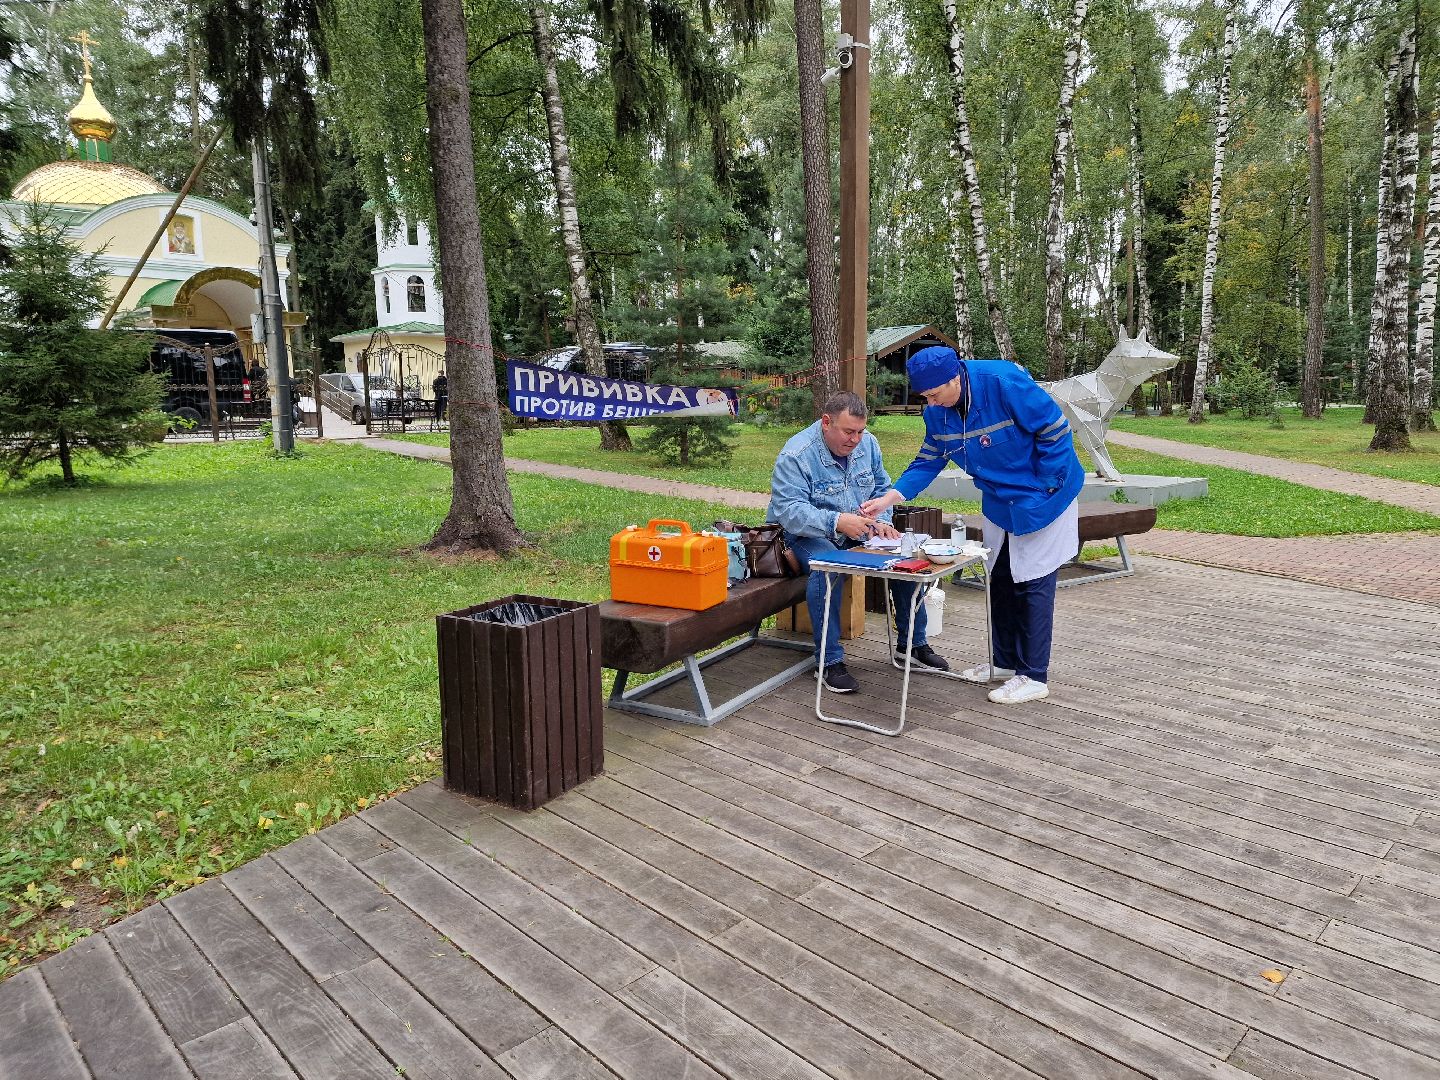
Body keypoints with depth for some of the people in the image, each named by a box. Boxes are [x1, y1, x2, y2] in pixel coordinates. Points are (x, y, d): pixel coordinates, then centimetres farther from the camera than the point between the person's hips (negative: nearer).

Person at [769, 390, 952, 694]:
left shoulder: (868, 444, 0)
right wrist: (836, 521, -45)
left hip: (858, 530, 6)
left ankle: (912, 644, 7)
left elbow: (882, 489, 13)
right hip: (807, 534, -6)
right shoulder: (795, 456, -21)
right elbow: (789, 511, -31)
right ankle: (829, 661, -24)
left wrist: (881, 520, -9)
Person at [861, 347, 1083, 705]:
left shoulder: (1004, 382, -28)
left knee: (1034, 582, -4)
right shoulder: (937, 412, -6)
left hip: (1042, 497, -7)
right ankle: (1005, 661, 28)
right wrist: (889, 498, -12)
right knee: (1000, 579, 13)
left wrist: (1043, 484, -18)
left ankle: (1034, 676, 5)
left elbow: (1055, 427, -22)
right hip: (1000, 501, 8)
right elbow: (928, 461, 1)